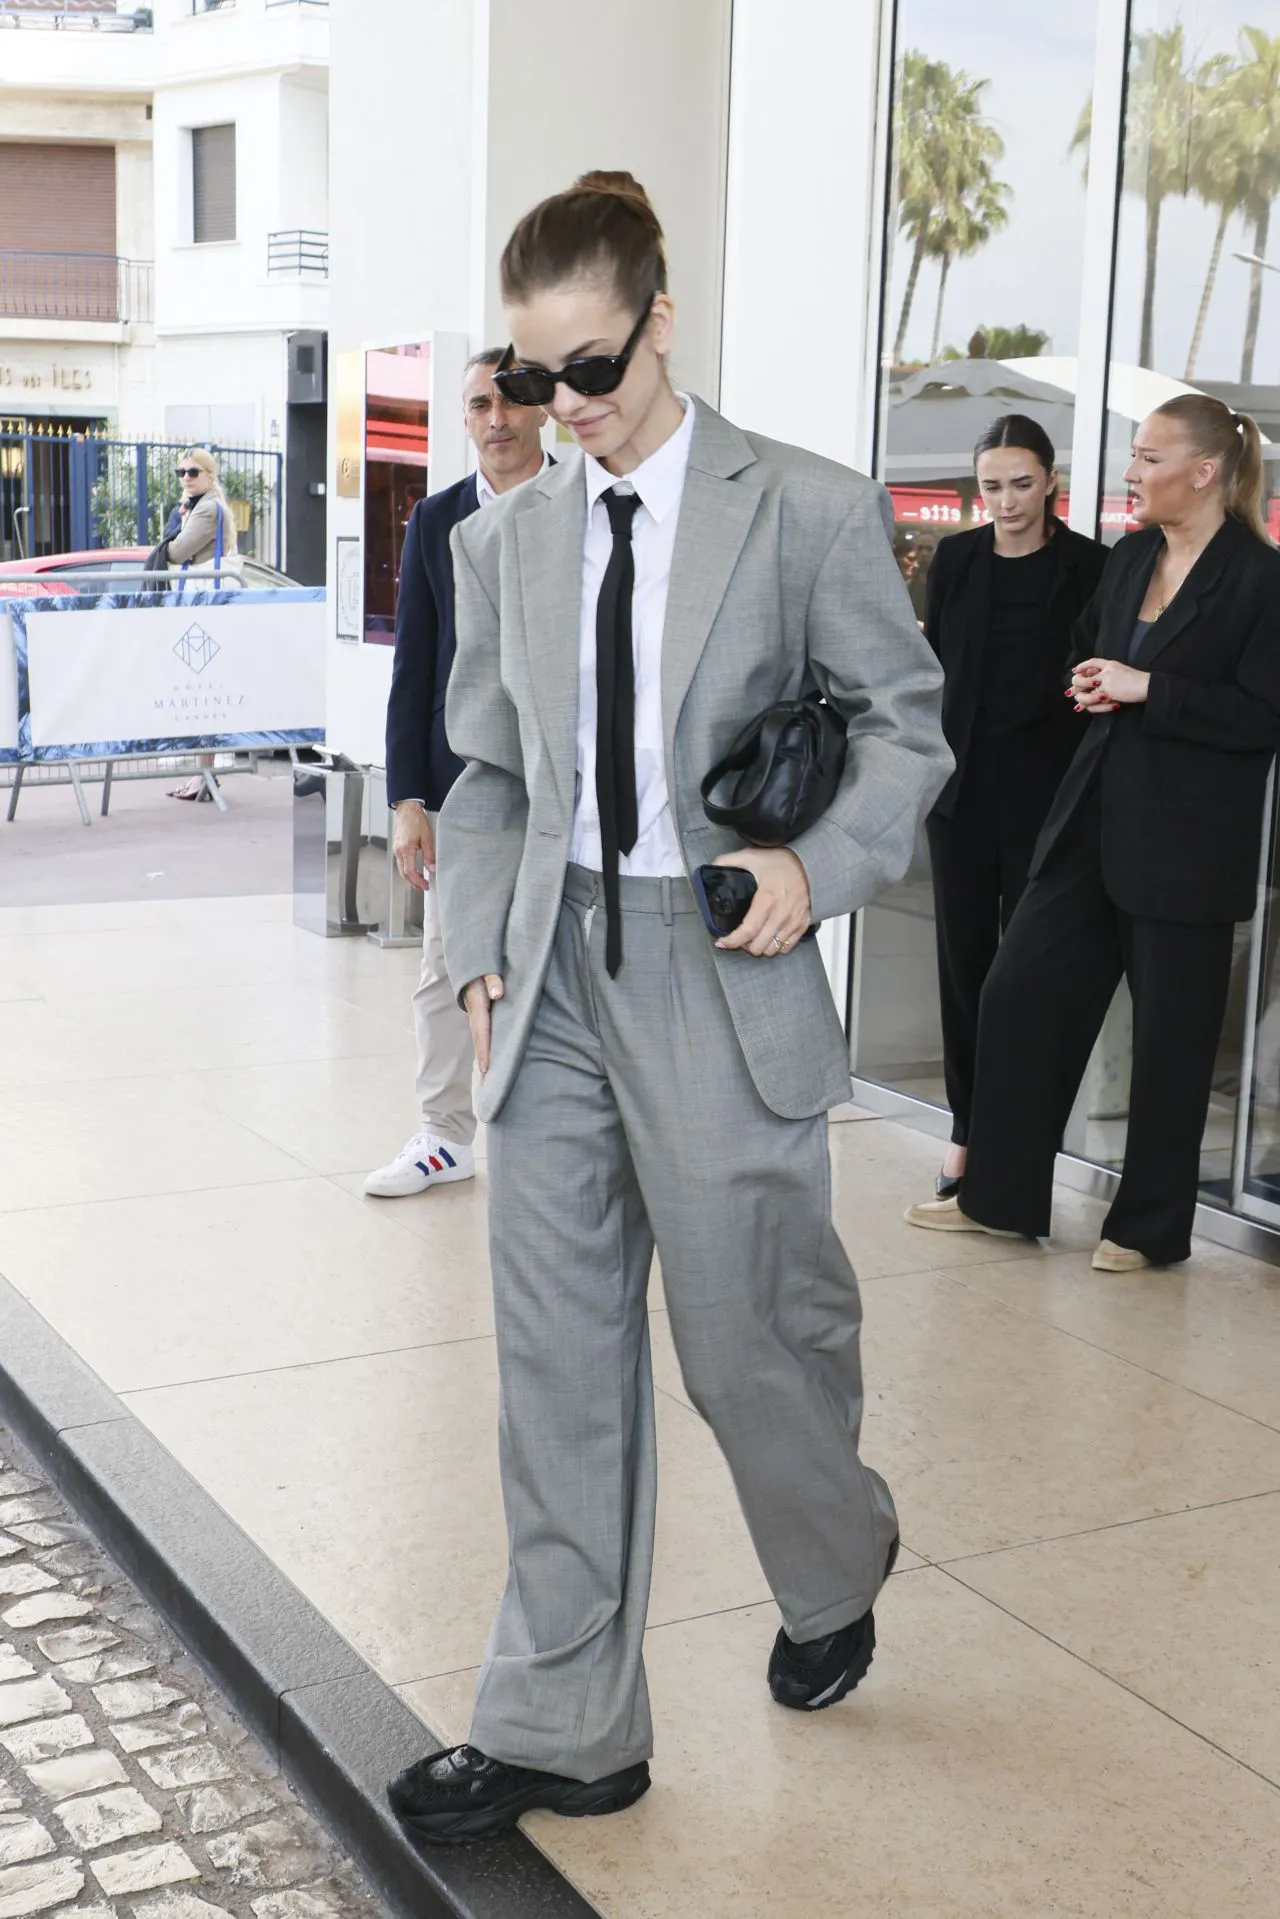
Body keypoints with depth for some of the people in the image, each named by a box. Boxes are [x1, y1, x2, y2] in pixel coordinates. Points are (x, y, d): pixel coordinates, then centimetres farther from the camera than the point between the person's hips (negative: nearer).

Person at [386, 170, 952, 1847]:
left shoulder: (808, 511, -4)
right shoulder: (505, 541, 9)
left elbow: (904, 721, 2)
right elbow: (488, 775, 15)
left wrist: (821, 864, -14)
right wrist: (481, 951, 4)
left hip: (720, 977, -4)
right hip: (553, 983, 4)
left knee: (750, 1336, 6)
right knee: (560, 1362, 8)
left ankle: (838, 1570, 41)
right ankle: (564, 1730, 20)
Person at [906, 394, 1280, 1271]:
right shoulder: (1131, 557, 10)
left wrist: (1147, 691, -19)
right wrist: (1092, 688, 2)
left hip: (1183, 842, -7)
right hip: (1096, 820, 7)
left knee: (1171, 1032, 5)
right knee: (1021, 992, 8)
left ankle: (1151, 1226, 20)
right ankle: (1000, 1194, 21)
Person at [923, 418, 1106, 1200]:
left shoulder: (1089, 567, -3)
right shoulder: (956, 559, 7)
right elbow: (933, 665, 12)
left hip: (1046, 790, -3)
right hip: (963, 784, 3)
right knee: (964, 958, 7)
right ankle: (968, 1129, 18)